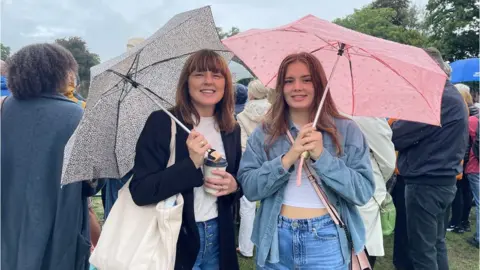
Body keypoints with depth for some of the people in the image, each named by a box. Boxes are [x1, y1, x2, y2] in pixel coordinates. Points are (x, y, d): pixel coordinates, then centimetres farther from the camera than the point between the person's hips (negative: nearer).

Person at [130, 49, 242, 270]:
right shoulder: (161, 122, -12)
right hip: (173, 241, -4)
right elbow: (139, 191, -17)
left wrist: (234, 185, -9)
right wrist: (191, 163, -25)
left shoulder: (232, 130, 2)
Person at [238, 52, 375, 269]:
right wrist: (287, 159, -21)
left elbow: (364, 192, -10)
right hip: (276, 240, 2)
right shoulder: (264, 133, 0)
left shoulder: (346, 130, -4)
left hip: (326, 241, -1)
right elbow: (248, 188, -8)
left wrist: (322, 156, -21)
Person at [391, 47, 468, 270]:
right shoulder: (450, 95, 14)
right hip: (441, 180, 10)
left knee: (422, 250, 1)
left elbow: (398, 136, -24)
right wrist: (400, 122, 0)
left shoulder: (438, 98, -20)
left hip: (426, 183, -10)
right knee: (436, 243, 20)